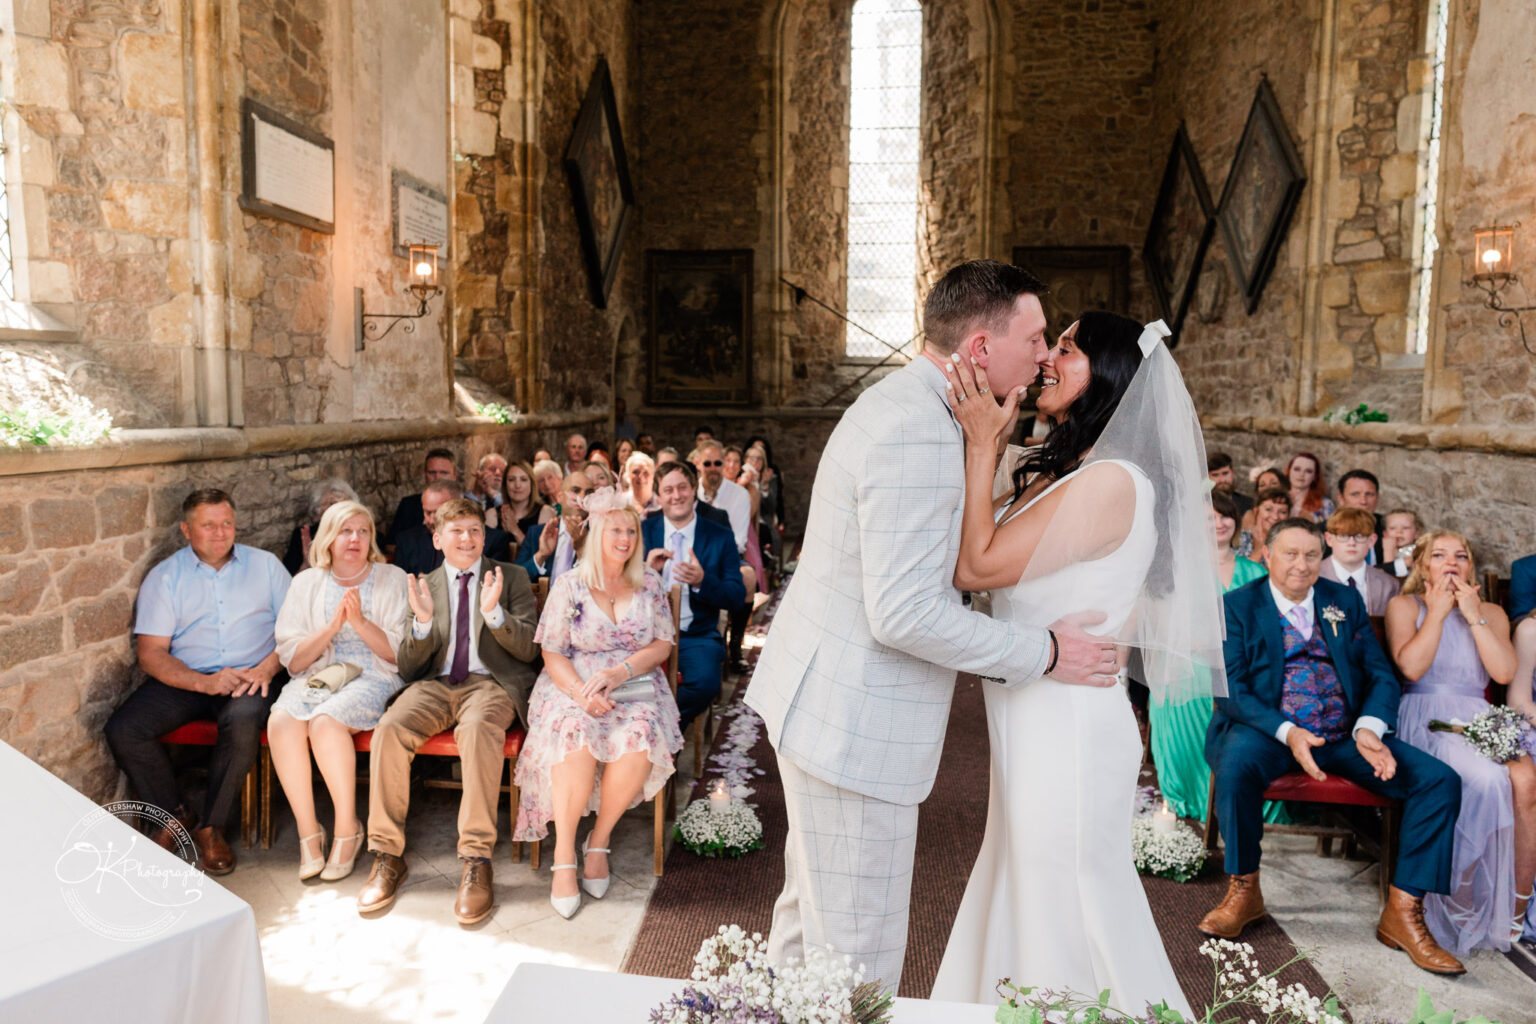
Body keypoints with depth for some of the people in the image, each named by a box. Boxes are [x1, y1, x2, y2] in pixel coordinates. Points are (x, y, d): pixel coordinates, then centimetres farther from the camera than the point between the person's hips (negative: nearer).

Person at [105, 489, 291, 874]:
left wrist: (267, 667, -14)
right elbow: (151, 653, -2)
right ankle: (174, 815, 2)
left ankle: (211, 827, -13)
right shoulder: (164, 577, 7)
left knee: (244, 723, -34)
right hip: (185, 679, 2)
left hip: (249, 677, -1)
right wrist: (206, 683, -17)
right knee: (122, 730, -21)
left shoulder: (265, 565, 10)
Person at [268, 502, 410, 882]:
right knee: (281, 721, -29)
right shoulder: (306, 583, 14)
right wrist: (331, 627, -10)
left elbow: (399, 653, -1)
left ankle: (347, 828, -17)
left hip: (372, 679, -3)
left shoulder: (391, 579, 8)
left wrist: (360, 622, -14)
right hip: (316, 677, 3)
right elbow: (292, 660, 6)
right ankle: (308, 831, -18)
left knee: (325, 720, -32)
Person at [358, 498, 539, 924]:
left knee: (479, 728, -37)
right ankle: (387, 856, -15)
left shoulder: (511, 578, 11)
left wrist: (494, 612, -17)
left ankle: (476, 863, -34)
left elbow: (528, 649, 1)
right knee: (389, 729, -28)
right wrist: (422, 622, -9)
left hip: (490, 682, -3)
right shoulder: (424, 586, 17)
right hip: (435, 685, 3)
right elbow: (408, 667, 11)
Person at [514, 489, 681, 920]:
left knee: (640, 740, -31)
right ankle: (563, 856, -19)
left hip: (636, 687, 2)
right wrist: (582, 693, -19)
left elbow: (662, 645, 5)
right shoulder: (568, 585, 3)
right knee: (577, 740, -34)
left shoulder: (649, 584, 9)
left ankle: (599, 841, -10)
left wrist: (619, 672, -13)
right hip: (573, 687, -1)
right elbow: (553, 656, 0)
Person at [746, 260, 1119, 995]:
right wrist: (1045, 652, -17)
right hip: (855, 727, -11)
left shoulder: (898, 403, 9)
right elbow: (904, 613, -27)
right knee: (858, 966, 6)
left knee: (807, 918, 26)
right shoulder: (920, 435, -24)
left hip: (819, 700, 11)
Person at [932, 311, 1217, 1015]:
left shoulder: (1111, 482, -21)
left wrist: (983, 447, -18)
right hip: (1035, 722, 9)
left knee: (1065, 922, 9)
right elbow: (980, 554, 6)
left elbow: (976, 567, -21)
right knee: (1026, 897, 24)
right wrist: (990, 447, 4)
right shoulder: (1059, 473, 10)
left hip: (1066, 727, -9)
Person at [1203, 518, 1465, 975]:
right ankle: (1243, 890, -14)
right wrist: (1287, 732, -23)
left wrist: (1369, 728, -11)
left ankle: (1402, 911, -6)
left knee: (1439, 780, -15)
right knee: (1235, 763, -36)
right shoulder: (1238, 606, 2)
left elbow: (1382, 675, 10)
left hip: (1345, 736, 4)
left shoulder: (1346, 601, 14)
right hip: (1268, 730, -4)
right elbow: (1232, 688, -7)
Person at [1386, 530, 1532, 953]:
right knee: (1486, 779, -33)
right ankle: (1468, 904, -18)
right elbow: (1410, 667, -8)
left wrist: (1473, 616, 0)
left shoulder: (1491, 612, 19)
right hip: (1424, 719, -3)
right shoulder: (1405, 605, 9)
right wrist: (1437, 612, -3)